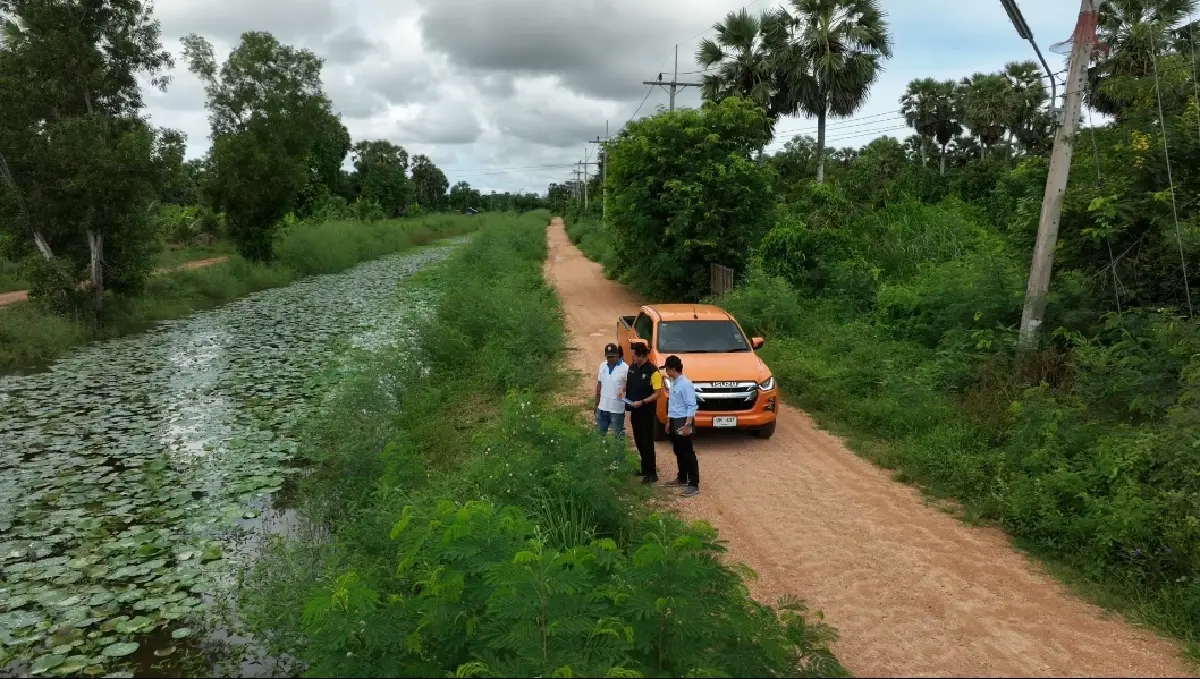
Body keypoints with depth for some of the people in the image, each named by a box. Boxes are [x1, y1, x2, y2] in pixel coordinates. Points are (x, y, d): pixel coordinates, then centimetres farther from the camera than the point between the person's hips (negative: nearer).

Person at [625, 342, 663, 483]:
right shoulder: (632, 367, 4)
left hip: (646, 411, -7)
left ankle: (652, 473, 3)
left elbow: (657, 393, -16)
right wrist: (623, 390, 0)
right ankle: (645, 468, 29)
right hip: (634, 410, 7)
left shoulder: (653, 371, -18)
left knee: (647, 442, -4)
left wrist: (642, 402, -25)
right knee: (639, 441, 15)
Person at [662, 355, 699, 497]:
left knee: (688, 453, -7)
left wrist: (687, 425, -24)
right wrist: (669, 421, 22)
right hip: (674, 422, 9)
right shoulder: (673, 382, 11)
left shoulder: (685, 384, -19)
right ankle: (682, 478, 30)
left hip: (683, 422, -9)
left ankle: (694, 484, -5)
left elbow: (691, 406, -21)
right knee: (678, 452, 18)